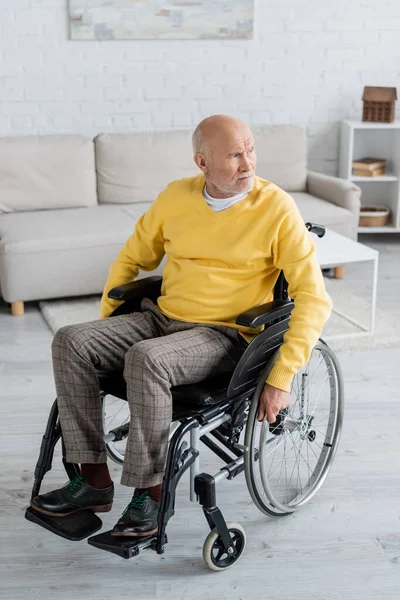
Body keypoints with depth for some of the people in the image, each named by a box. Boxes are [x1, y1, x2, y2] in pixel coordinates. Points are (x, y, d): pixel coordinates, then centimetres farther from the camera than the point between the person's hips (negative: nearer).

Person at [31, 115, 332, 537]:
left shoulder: (277, 208, -11)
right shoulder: (175, 197, 3)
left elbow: (313, 297, -15)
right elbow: (132, 257, 19)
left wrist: (281, 378, -22)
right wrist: (106, 318, 14)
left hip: (224, 334, -5)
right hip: (161, 317, 6)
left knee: (146, 359, -34)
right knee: (70, 342, -15)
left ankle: (149, 493, -18)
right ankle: (94, 481, -9)